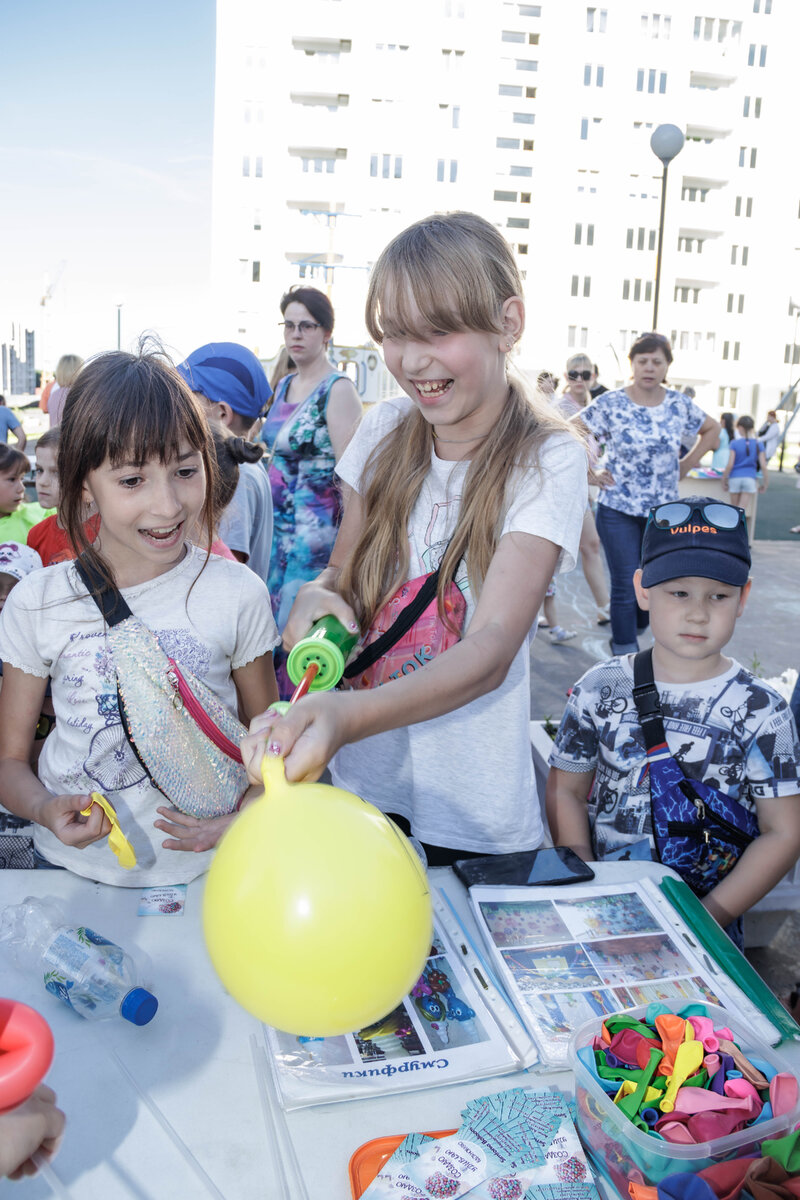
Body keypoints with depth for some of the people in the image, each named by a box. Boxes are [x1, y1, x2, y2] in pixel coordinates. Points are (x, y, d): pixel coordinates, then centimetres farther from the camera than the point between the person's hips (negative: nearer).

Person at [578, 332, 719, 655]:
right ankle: (625, 654, 9)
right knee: (625, 586, -3)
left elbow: (711, 429, 19)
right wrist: (590, 473, -8)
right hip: (618, 510, -3)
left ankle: (634, 629, 35)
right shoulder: (610, 404, -7)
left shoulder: (680, 405, 3)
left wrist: (686, 464, 9)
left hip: (664, 510, 4)